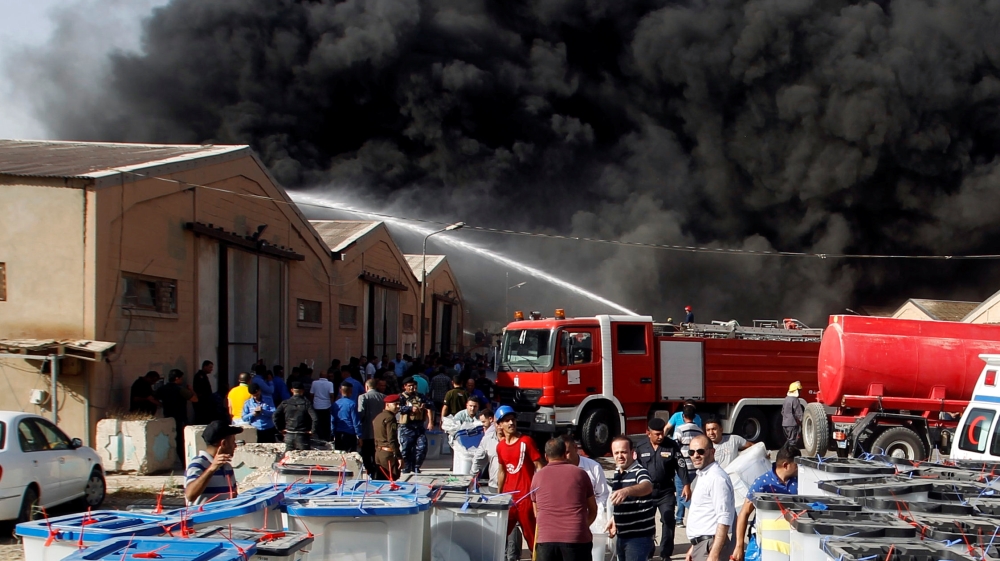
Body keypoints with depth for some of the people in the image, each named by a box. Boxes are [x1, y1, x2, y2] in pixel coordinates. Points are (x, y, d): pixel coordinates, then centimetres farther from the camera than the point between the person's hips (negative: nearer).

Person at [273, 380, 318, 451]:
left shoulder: (285, 403, -1)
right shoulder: (306, 403, -9)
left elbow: (275, 416, -7)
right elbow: (315, 418, -19)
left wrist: (280, 429, 2)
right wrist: (312, 431, -7)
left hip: (288, 435, 3)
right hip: (302, 436, -2)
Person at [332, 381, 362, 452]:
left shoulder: (335, 404, 3)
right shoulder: (352, 404, -10)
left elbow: (333, 420, 7)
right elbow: (356, 421, -10)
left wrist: (334, 435, 16)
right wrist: (359, 435, -4)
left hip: (338, 435, 5)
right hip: (350, 434, -4)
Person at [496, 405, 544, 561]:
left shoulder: (526, 441, -7)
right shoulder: (500, 446, 9)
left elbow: (539, 467, -8)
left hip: (526, 496, -6)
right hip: (508, 496, 6)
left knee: (531, 534, -2)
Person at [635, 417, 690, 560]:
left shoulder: (672, 445, -7)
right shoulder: (641, 447, -2)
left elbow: (681, 466, -5)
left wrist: (686, 485, -12)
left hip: (666, 491, -1)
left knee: (668, 522, -3)